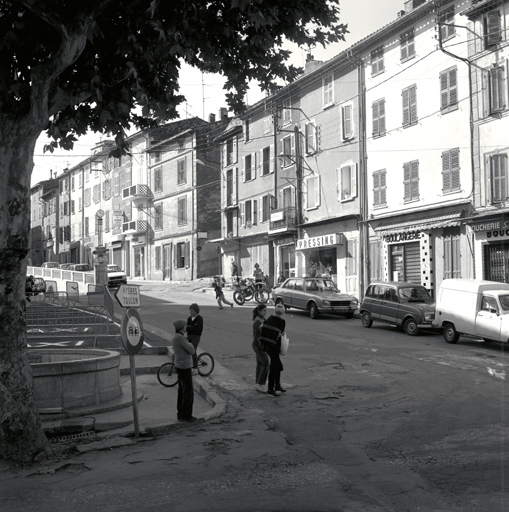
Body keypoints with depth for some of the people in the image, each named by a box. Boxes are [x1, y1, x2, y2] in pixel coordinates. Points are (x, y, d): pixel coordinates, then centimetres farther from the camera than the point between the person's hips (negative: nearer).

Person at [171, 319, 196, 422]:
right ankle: (186, 415, 4)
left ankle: (181, 414, 20)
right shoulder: (180, 337, -23)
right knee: (188, 392, -2)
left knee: (182, 392, 15)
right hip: (185, 368, -10)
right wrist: (190, 345, 2)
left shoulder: (175, 337, 10)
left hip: (181, 367, 10)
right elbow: (191, 351, -20)